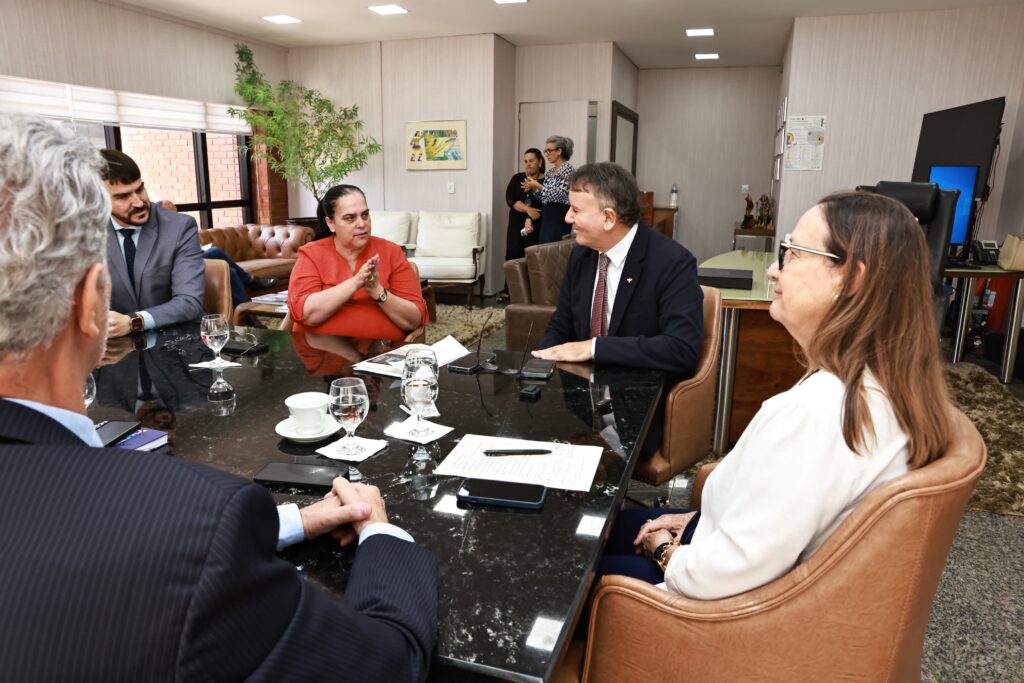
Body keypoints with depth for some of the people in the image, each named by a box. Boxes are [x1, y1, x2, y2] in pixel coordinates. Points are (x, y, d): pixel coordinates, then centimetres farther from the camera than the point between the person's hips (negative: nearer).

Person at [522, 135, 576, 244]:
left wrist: (538, 185, -16)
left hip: (560, 216, -9)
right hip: (546, 215, 9)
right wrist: (533, 188, 1)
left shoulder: (568, 170, -10)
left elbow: (558, 196, -19)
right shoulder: (550, 171, 15)